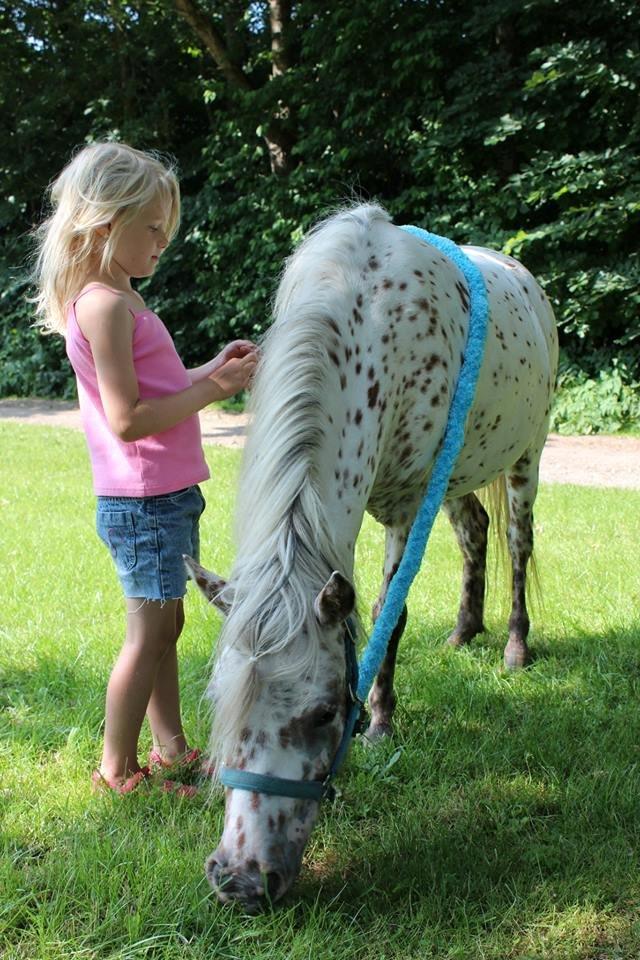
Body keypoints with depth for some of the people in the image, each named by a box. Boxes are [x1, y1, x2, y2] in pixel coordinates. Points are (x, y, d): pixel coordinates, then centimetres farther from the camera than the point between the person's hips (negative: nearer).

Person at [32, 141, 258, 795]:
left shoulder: (117, 300, 13)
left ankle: (170, 750, 30)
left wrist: (209, 371, 6)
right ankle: (118, 770, 14)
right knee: (148, 631, 0)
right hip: (143, 501, -10)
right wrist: (213, 389, -16)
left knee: (164, 624, 17)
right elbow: (128, 419, -23)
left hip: (164, 497, 10)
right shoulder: (105, 305, -18)